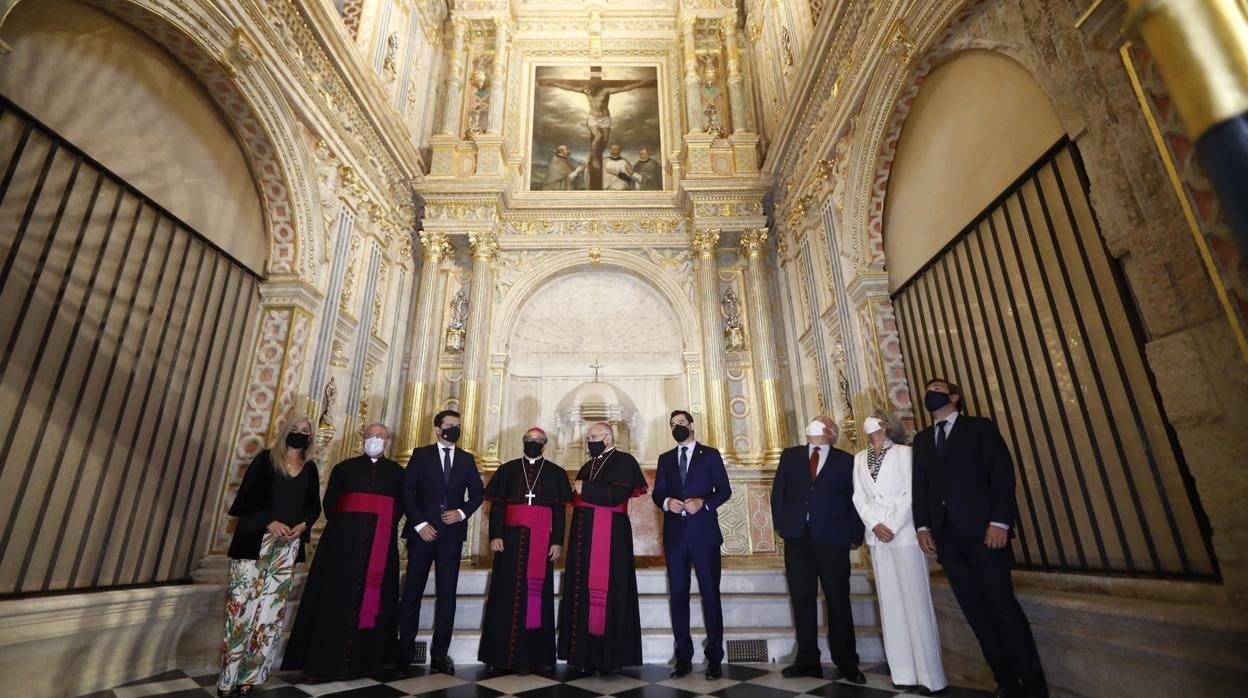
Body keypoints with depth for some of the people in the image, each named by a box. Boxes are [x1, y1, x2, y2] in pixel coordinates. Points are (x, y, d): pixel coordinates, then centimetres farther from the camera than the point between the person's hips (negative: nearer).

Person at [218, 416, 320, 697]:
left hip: (288, 547, 3)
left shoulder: (310, 469, 11)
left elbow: (314, 505, 12)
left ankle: (250, 675, 13)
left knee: (271, 609, 2)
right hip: (255, 541, -3)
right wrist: (269, 521, -15)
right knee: (241, 606, -2)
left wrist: (303, 525, -7)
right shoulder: (266, 459, 2)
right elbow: (247, 496, -4)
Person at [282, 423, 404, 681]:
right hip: (345, 541, 0)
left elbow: (401, 505, 12)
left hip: (382, 545, 1)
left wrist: (386, 527, 2)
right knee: (337, 597, 1)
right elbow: (329, 503, 10)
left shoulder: (397, 472, 8)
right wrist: (341, 526, 2)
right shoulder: (344, 468, 8)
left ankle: (366, 659, 17)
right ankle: (328, 660, 12)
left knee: (375, 598, 4)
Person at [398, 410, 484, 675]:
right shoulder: (421, 454, 3)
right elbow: (407, 491, -3)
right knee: (413, 590, 5)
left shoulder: (467, 459, 10)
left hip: (452, 532, 2)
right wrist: (419, 523, -10)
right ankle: (405, 650, 18)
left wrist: (462, 512, -7)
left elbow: (477, 492, 10)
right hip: (422, 529, -2)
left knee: (447, 593, 3)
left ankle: (440, 653, 12)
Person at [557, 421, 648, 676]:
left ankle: (609, 656, 10)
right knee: (583, 592, 7)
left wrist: (585, 488, -12)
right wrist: (575, 491, 5)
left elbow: (616, 495, -18)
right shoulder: (586, 467, 19)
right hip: (584, 537, 7)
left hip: (610, 538, -7)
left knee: (608, 593, -2)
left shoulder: (624, 462, -5)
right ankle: (584, 654, 16)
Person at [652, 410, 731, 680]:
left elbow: (724, 489, -1)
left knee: (710, 593, 1)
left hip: (704, 533, -3)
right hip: (675, 534, 3)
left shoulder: (710, 454, 5)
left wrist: (703, 502, -17)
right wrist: (667, 502, -13)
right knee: (678, 595, 7)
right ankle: (683, 657, 17)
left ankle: (714, 658, 12)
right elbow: (657, 494, 9)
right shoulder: (665, 459, 13)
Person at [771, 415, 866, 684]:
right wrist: (780, 525, 2)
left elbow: (854, 499, 3)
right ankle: (807, 660, 20)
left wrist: (856, 536, -2)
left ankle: (847, 663, 21)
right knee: (801, 600, 8)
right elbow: (778, 492, 8)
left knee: (838, 601, 6)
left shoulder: (845, 460, 5)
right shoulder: (790, 455, 9)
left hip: (832, 538, -2)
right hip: (797, 537, 2)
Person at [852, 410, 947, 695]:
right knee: (891, 603, 7)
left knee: (916, 601, -2)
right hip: (877, 536, 4)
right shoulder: (859, 458, 11)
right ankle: (904, 672, 16)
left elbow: (911, 493, -8)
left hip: (905, 534, -4)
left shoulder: (904, 452, -2)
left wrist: (893, 527, -12)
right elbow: (859, 496, 7)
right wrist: (875, 525, -6)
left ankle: (930, 675, 8)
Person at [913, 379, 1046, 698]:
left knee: (1002, 606, -4)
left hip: (983, 530, -4)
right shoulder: (921, 439, 17)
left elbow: (1002, 473, -5)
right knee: (976, 612, 6)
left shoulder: (980, 427, 5)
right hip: (946, 535, 4)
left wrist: (999, 522, -14)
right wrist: (923, 526, 0)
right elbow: (919, 486, 11)